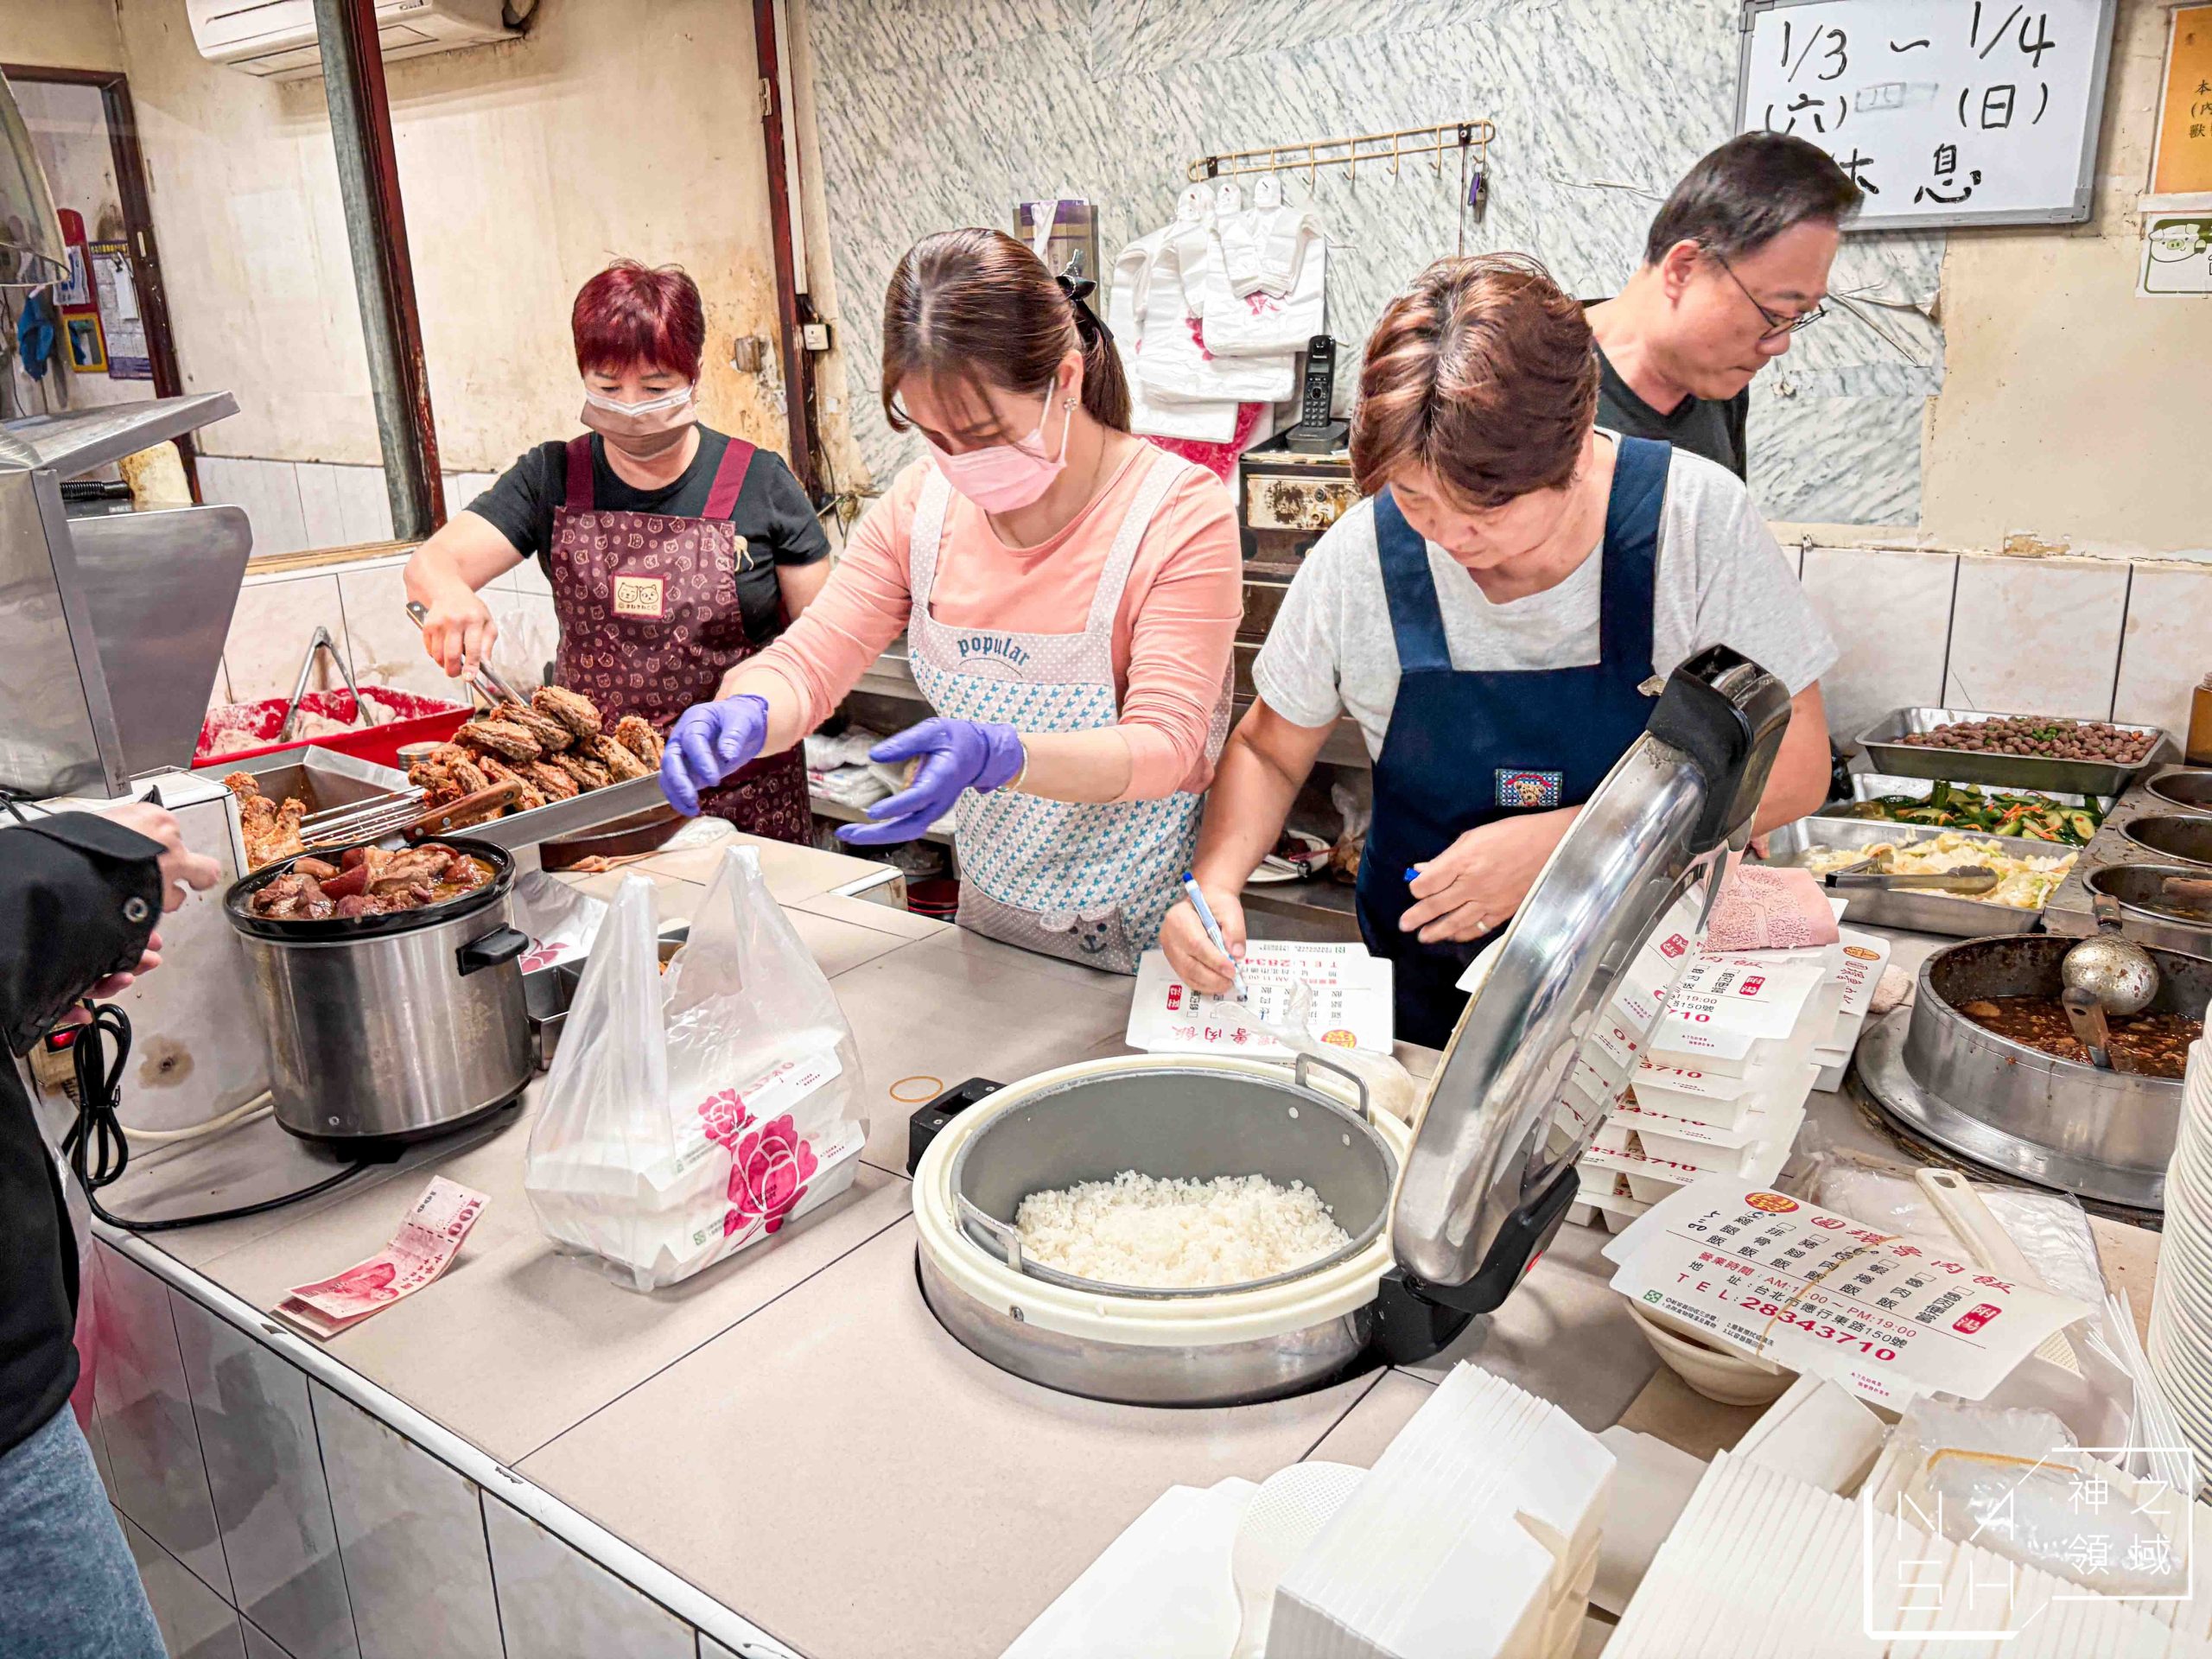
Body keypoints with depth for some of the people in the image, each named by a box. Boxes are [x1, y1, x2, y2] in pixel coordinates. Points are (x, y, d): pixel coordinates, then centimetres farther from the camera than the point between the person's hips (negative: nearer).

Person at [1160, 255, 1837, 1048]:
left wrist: (1560, 842, -19)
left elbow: (1792, 768, -8)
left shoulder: (1698, 517, -14)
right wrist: (1216, 881, -15)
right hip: (1427, 987, 1)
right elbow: (1267, 750, 4)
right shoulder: (1358, 555, -10)